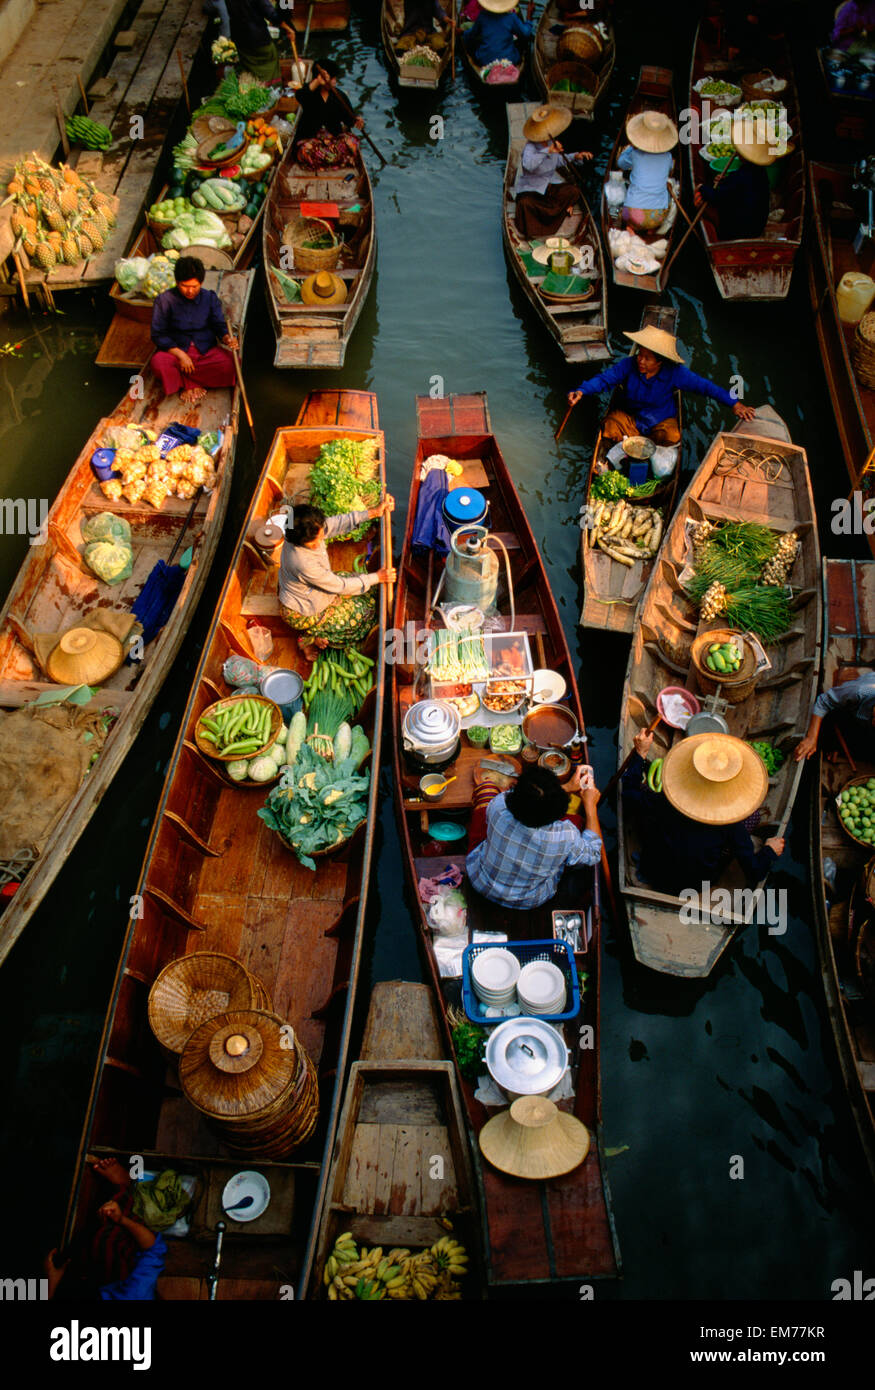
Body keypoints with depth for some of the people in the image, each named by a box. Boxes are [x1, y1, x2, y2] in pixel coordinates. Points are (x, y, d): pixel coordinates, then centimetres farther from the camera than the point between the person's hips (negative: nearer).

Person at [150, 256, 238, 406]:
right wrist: (180, 354, -21)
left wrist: (227, 338, -21)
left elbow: (219, 326, 4)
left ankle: (186, 383, -16)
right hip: (175, 349, -2)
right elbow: (158, 335, -8)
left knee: (230, 362, -28)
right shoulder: (165, 300, -6)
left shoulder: (210, 298, 3)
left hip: (206, 351, 3)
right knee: (159, 362, -36)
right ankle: (194, 384, -13)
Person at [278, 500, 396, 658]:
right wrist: (377, 577, -22)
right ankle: (313, 640, 5)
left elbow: (338, 523, -10)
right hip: (301, 614, -8)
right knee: (366, 608, 0)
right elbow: (340, 586, -28)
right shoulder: (304, 564, -41)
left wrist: (374, 512, -19)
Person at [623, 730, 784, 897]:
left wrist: (640, 753, -4)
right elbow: (755, 873, -19)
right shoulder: (733, 826, -30)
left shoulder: (665, 803, -31)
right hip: (698, 886, 0)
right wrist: (769, 851, 0)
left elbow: (630, 792, -10)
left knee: (644, 788, 10)